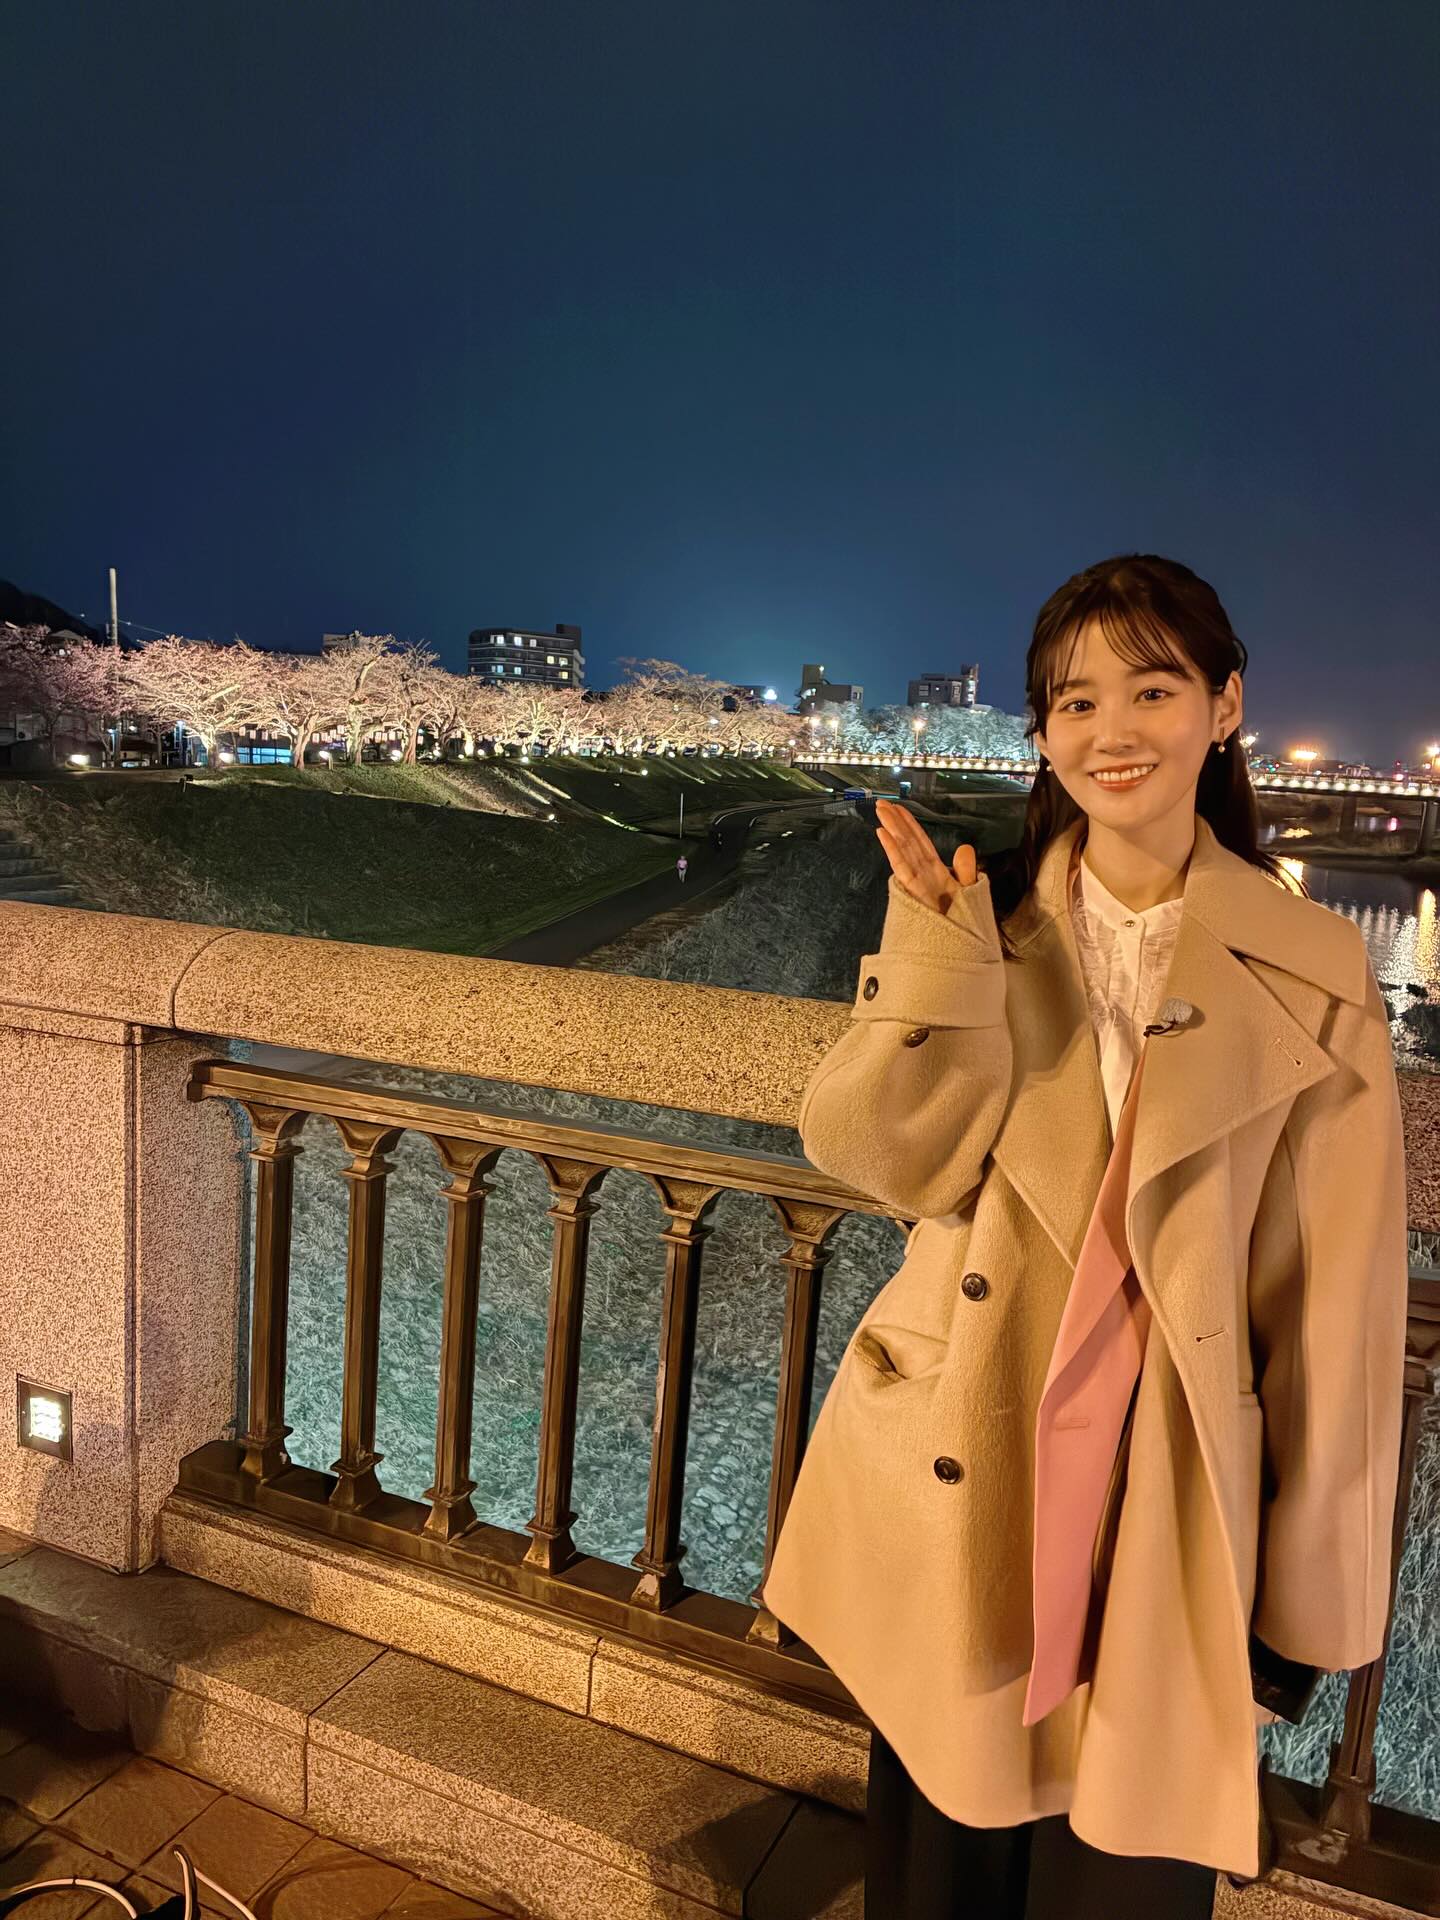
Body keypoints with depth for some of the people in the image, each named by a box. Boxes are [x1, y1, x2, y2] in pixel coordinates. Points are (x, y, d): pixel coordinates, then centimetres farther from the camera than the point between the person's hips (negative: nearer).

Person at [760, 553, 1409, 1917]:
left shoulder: (1310, 972, -5)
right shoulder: (981, 922, 0)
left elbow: (1334, 1307, -4)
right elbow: (895, 1160, -10)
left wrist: (1312, 1594, -1)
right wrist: (937, 956, -23)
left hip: (1167, 1523, -1)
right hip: (954, 1496, 2)